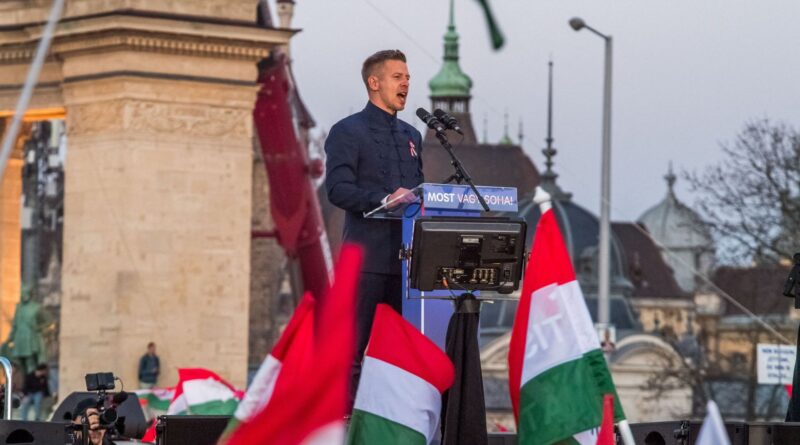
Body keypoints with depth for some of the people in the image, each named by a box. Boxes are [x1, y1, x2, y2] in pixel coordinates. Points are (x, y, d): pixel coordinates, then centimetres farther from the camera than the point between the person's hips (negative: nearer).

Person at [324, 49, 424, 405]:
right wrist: (383, 200, -24)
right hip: (366, 255, -6)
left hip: (406, 255, 7)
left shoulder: (411, 136, 22)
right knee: (352, 346, -7)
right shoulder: (348, 132, 0)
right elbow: (338, 189, -12)